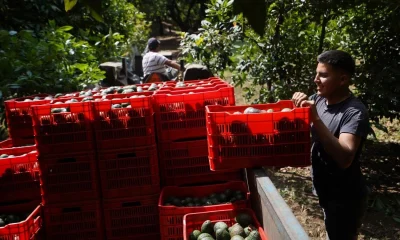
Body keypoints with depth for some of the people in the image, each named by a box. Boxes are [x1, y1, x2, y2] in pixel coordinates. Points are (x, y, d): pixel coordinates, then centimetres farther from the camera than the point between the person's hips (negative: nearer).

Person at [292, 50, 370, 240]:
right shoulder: (318, 100, -3)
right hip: (326, 191, 7)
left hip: (345, 198, -7)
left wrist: (316, 118, -38)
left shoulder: (355, 112, -25)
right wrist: (299, 105, -18)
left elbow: (344, 158, -35)